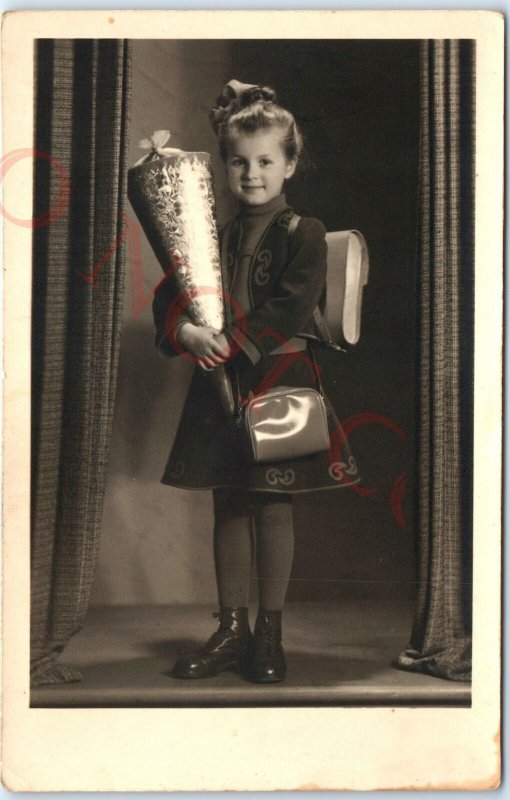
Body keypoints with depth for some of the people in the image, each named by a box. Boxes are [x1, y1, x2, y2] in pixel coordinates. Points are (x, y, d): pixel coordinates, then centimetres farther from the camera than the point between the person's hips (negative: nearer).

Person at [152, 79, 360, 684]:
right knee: (228, 506, 9)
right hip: (220, 387, 4)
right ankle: (231, 629, 19)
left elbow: (292, 309, -15)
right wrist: (188, 333, -16)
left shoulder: (303, 235, -3)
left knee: (272, 506, 1)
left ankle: (269, 634, 13)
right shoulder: (213, 238, 10)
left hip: (278, 382, -4)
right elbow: (169, 299, 5)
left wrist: (233, 343, -22)